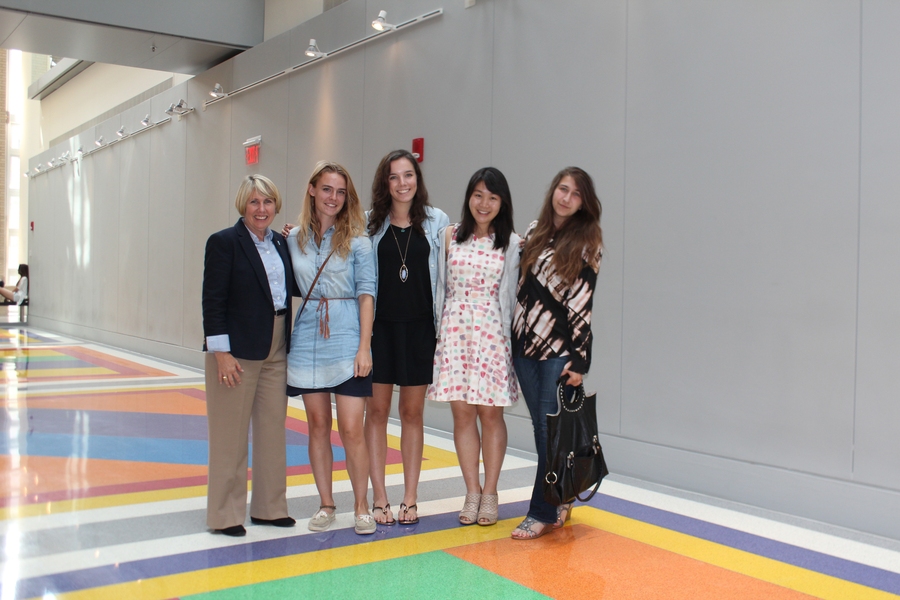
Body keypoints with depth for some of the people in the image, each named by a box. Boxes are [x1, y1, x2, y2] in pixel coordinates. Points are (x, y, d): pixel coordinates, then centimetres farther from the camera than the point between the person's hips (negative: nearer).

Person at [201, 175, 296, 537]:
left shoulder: (281, 244, 11)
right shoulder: (224, 242, -7)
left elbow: (292, 288, 11)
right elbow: (213, 300, -12)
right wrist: (221, 352, -17)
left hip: (276, 351, 6)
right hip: (237, 351, -6)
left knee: (273, 429, 12)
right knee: (230, 434, 3)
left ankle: (269, 507, 25)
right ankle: (224, 515, 15)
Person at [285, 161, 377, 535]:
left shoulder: (356, 240, -2)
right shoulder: (294, 239, 7)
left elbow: (366, 293, -5)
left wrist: (364, 347, -10)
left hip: (347, 345, -3)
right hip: (308, 345, 3)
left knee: (351, 430, -3)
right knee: (318, 427, 10)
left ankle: (361, 506, 13)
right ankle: (325, 504, 22)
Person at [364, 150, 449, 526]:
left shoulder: (437, 221, 3)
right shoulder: (370, 223, 3)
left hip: (419, 327, 0)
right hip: (380, 325, 0)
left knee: (413, 412, 7)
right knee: (377, 410, 3)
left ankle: (410, 499, 16)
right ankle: (379, 499, 13)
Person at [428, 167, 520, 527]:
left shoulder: (510, 243, 3)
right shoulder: (451, 237, 7)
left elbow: (512, 294, 1)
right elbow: (440, 286, 10)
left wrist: (512, 338, -3)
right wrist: (436, 332, 6)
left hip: (491, 333, -2)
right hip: (455, 331, 2)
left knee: (490, 412, 2)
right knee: (462, 412, 4)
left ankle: (490, 493, 14)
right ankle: (472, 491, 15)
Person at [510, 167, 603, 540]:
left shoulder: (587, 242, -3)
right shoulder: (534, 232, 10)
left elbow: (583, 302, -8)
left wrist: (579, 359, -11)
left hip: (560, 348, -5)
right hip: (525, 342, 5)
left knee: (550, 429, -2)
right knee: (541, 427, 10)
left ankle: (544, 512, 8)